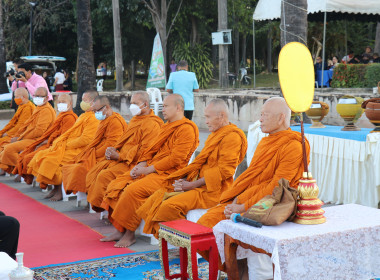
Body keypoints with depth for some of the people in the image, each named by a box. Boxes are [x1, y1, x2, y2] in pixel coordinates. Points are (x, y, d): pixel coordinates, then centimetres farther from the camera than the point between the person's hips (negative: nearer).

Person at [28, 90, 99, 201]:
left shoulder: (93, 119, -12)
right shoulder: (84, 116, 22)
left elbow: (85, 139, -21)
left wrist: (67, 144, -15)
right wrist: (60, 141, 9)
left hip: (77, 151, -11)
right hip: (68, 147, 11)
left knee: (51, 160, -24)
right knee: (41, 155, -1)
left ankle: (59, 192, -13)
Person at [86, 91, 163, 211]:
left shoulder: (152, 124, -13)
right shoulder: (135, 120, 20)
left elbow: (145, 151, -19)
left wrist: (120, 156, -18)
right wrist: (114, 149, 4)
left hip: (134, 164, -10)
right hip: (121, 159, 10)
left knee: (105, 175, -26)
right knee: (94, 171, -4)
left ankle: (101, 206, -9)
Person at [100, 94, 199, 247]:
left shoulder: (186, 129, -10)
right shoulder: (167, 126, 21)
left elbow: (175, 159, -18)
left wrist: (148, 170, -17)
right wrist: (140, 165, 1)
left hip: (168, 174, -10)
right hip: (151, 169, 10)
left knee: (133, 190, -28)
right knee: (116, 185, -4)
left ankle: (130, 234, -14)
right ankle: (119, 230, -2)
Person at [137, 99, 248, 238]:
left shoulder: (232, 137, -12)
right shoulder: (215, 134, 20)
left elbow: (223, 171, -19)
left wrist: (192, 185, -16)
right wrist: (183, 179, 2)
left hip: (213, 190, -10)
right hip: (199, 183, 10)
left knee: (170, 206, -27)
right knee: (157, 197, 0)